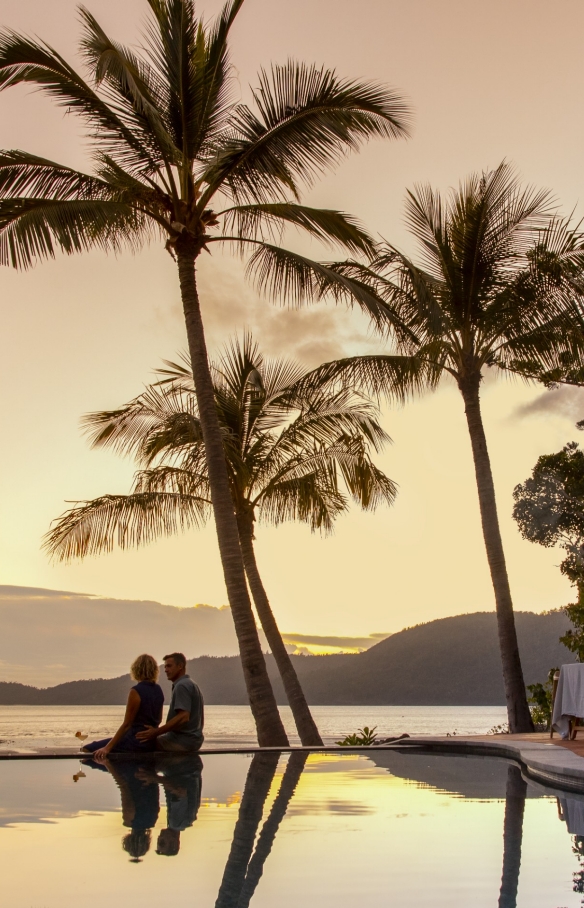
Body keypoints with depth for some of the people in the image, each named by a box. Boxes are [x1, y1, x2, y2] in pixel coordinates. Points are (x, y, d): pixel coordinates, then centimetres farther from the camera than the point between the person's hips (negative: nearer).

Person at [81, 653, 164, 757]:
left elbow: (126, 724, -18)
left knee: (87, 749, -6)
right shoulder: (158, 690, 6)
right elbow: (158, 720, 15)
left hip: (136, 742, -9)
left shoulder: (136, 691, -16)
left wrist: (107, 748, -17)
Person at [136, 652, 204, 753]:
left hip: (182, 740, -10)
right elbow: (201, 719, 23)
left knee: (145, 742, -13)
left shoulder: (181, 686, -14)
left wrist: (156, 732, -27)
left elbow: (183, 717, -26)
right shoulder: (191, 684, 18)